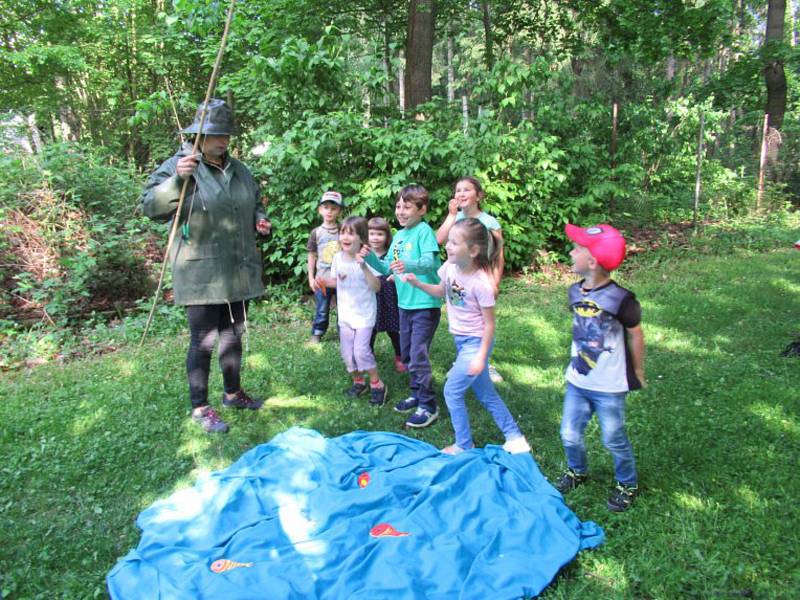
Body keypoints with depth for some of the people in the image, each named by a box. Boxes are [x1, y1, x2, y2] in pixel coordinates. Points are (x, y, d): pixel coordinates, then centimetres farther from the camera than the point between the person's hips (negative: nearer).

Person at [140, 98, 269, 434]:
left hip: (239, 270, 7)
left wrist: (259, 219, 4)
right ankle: (200, 408, 14)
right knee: (203, 340, -1)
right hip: (200, 273, -6)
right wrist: (176, 180, -28)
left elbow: (255, 202, 26)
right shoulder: (178, 165, -8)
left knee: (234, 334, 18)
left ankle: (233, 393, 35)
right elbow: (149, 207, -14)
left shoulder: (239, 169, 12)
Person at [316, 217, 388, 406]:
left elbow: (376, 287, -24)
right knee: (346, 351, 10)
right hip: (345, 313, 6)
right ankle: (358, 381, 32)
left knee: (361, 350, -13)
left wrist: (364, 267, -35)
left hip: (364, 313, -6)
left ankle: (377, 384, 8)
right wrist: (325, 282, -7)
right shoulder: (338, 258, -1)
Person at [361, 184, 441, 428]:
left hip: (425, 304, -8)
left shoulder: (424, 231, -13)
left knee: (418, 356, -7)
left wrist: (408, 265, -46)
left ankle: (428, 405, 7)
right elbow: (386, 268, 13)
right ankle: (417, 394, 34)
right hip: (404, 304, 8)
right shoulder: (398, 236, 11)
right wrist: (370, 257, -4)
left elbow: (429, 262, -28)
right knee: (407, 354, 17)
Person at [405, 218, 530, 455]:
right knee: (485, 394, 17)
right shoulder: (450, 266, -7)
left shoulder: (481, 283, -27)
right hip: (460, 339, 8)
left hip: (475, 342, -8)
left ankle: (464, 446, 18)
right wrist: (418, 284, -2)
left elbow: (489, 323, -19)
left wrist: (481, 357, -18)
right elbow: (442, 292, 13)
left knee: (452, 391, -2)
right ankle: (515, 438, 31)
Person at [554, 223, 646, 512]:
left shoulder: (620, 299, -20)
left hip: (610, 387, -5)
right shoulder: (575, 291, -2)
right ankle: (577, 471, 43)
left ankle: (628, 484, 37)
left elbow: (636, 334, -7)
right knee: (569, 435, 14)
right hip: (577, 381, 6)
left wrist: (637, 372, 2)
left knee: (614, 440, 11)